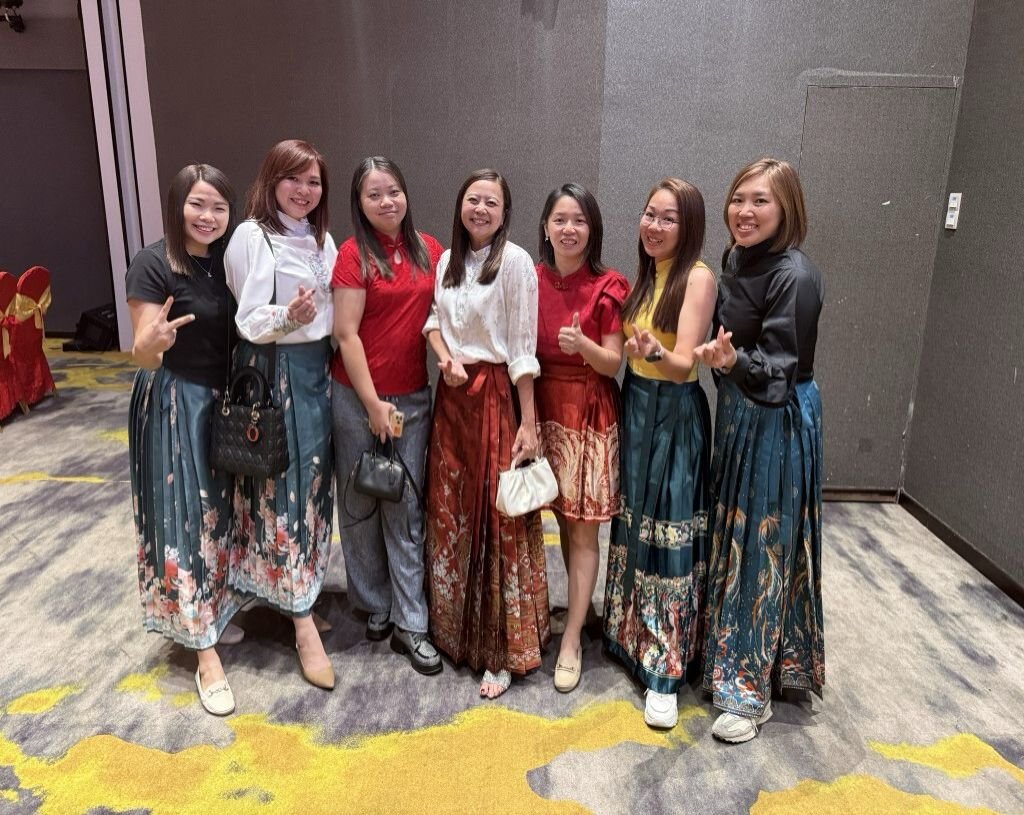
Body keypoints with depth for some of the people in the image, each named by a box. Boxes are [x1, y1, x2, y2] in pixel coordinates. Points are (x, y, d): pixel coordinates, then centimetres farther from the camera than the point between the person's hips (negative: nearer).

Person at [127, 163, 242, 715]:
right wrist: (152, 342, -40)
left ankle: (220, 608, 38)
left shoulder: (229, 259, 1)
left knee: (224, 512, 17)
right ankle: (205, 651, 9)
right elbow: (143, 357, -17)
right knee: (187, 518, -1)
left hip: (227, 400, 6)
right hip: (174, 403, -6)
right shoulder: (152, 264, -16)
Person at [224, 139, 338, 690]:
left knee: (314, 483, 11)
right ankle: (303, 624, 4)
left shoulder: (321, 238, 11)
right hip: (275, 373, -7)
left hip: (318, 369, 7)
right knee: (284, 487, -3)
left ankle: (297, 593, 28)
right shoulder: (252, 237, -11)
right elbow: (249, 322, -16)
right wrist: (288, 317, -33)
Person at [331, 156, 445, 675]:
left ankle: (409, 623, 14)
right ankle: (374, 606, 30)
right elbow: (346, 335, -12)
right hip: (358, 395, -3)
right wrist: (373, 404, -13)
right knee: (361, 504, 10)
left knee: (406, 507, 6)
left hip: (414, 396, 3)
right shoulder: (354, 254, -9)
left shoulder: (429, 251, 4)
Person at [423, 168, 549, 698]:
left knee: (499, 520, -1)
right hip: (452, 395, 6)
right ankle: (453, 630, 31)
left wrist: (528, 422, -13)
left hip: (496, 396, -6)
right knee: (449, 514, 11)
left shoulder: (515, 261, -9)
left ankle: (503, 650, 13)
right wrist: (445, 357, -8)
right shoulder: (447, 259, 10)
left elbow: (523, 346, -11)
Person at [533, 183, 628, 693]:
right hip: (544, 408, 3)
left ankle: (571, 640, 13)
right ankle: (582, 604, 30)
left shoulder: (608, 287, -7)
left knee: (583, 528, 2)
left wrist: (583, 345, -27)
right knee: (564, 519, 9)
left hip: (590, 414, -3)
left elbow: (613, 363, -7)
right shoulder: (531, 281, 2)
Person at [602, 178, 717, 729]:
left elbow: (684, 363, -23)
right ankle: (632, 632, 34)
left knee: (669, 534, -3)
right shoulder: (646, 274, 10)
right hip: (634, 407, 7)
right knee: (634, 526, 16)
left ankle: (666, 669, 7)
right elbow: (626, 349, 11)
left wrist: (656, 353, -38)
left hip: (674, 416, -7)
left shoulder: (698, 277, -13)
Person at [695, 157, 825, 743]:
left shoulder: (795, 277, -20)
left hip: (778, 425, -8)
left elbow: (779, 371, -23)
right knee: (734, 537, 18)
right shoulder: (738, 260, 4)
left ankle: (751, 688, 15)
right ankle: (729, 651, 37)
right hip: (738, 414, 8)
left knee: (763, 547, 0)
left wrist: (732, 361, -38)